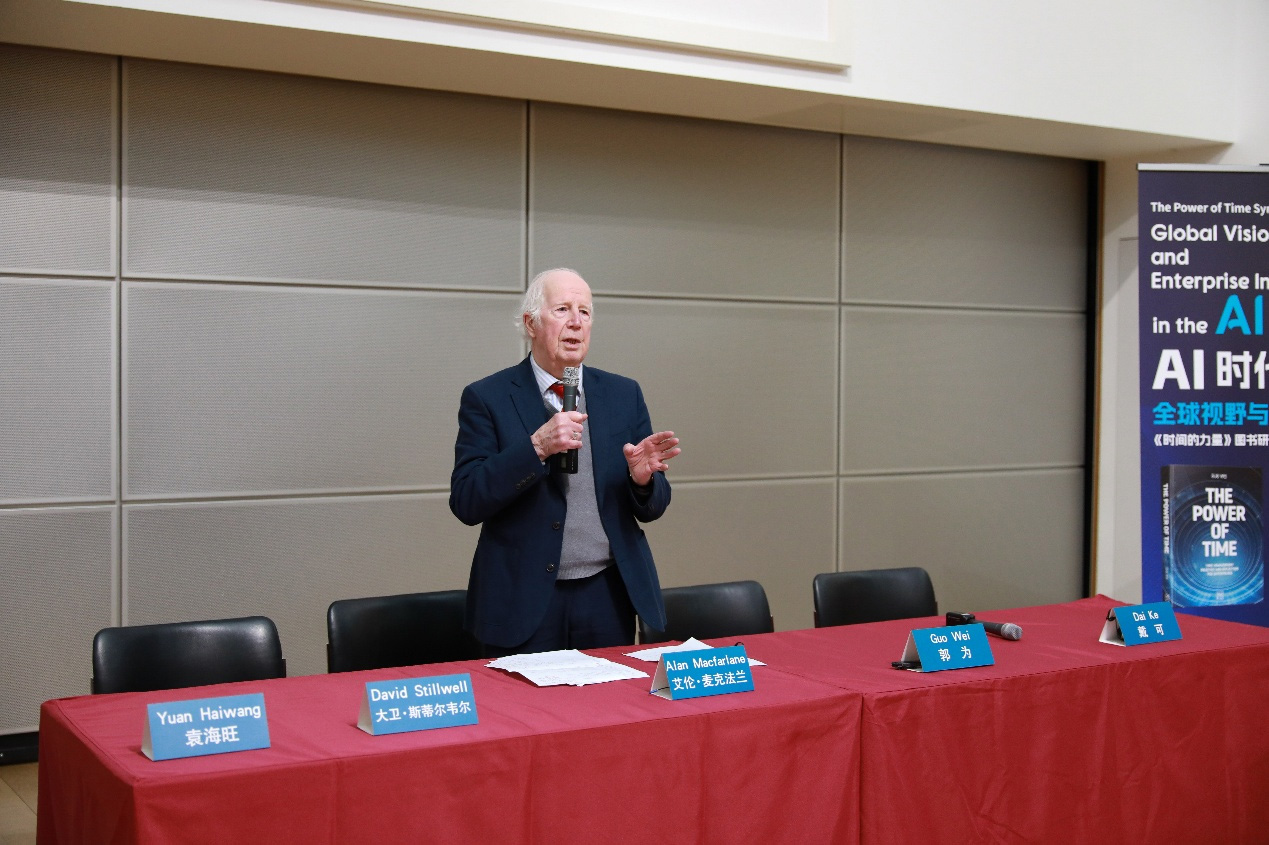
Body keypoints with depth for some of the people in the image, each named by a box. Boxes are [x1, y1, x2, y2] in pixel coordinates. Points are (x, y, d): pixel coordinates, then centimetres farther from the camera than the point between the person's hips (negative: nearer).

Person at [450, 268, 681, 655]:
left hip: (608, 596, 3)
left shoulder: (624, 394, 8)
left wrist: (642, 477, -12)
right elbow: (465, 503, -10)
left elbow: (652, 508, 11)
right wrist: (537, 446, -20)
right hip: (524, 602, -3)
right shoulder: (487, 398, -2)